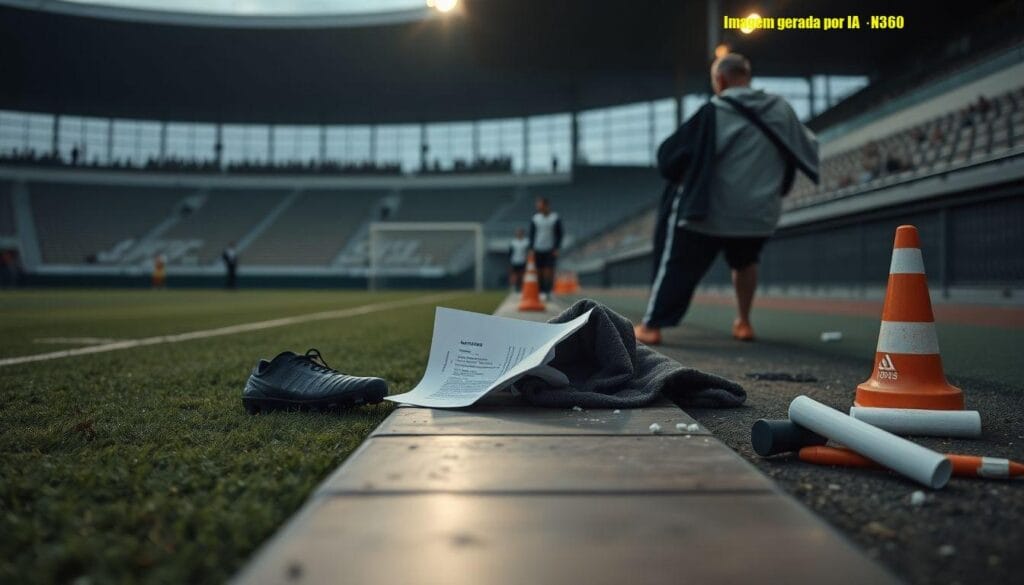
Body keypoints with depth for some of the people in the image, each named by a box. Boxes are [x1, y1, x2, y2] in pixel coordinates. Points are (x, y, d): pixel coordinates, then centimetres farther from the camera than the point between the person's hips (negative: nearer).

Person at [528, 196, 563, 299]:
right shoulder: (535, 218, 8)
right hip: (538, 249, 3)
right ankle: (541, 291, 9)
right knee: (539, 271, 2)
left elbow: (559, 234, 2)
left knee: (549, 271, -8)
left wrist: (556, 248, -6)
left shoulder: (556, 218, 1)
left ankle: (547, 292, -8)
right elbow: (532, 234, 11)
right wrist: (531, 249, 4)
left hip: (550, 249, -2)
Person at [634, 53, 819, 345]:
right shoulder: (781, 110, 3)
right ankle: (743, 323, 28)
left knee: (675, 265, 8)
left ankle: (651, 326, 7)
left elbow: (670, 156, -12)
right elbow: (808, 151, 14)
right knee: (744, 262, 30)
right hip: (759, 213, 4)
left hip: (708, 211, -4)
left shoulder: (714, 112, -10)